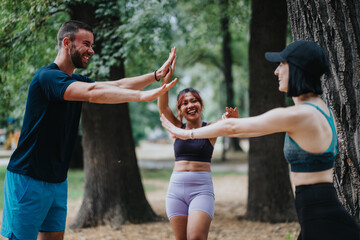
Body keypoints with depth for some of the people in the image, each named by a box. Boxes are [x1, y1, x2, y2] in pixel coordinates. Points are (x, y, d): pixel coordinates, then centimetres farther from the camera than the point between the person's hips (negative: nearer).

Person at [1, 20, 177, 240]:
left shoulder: (76, 81, 12)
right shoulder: (47, 77, -18)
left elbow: (117, 85, 7)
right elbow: (92, 92, -32)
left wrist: (156, 75, -6)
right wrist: (143, 96, -35)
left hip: (57, 179, 9)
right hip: (29, 179, -9)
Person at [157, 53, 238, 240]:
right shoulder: (178, 127, 8)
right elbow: (162, 107, -7)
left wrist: (231, 121, -43)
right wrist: (166, 79, -23)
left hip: (202, 189, -3)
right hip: (176, 189, 3)